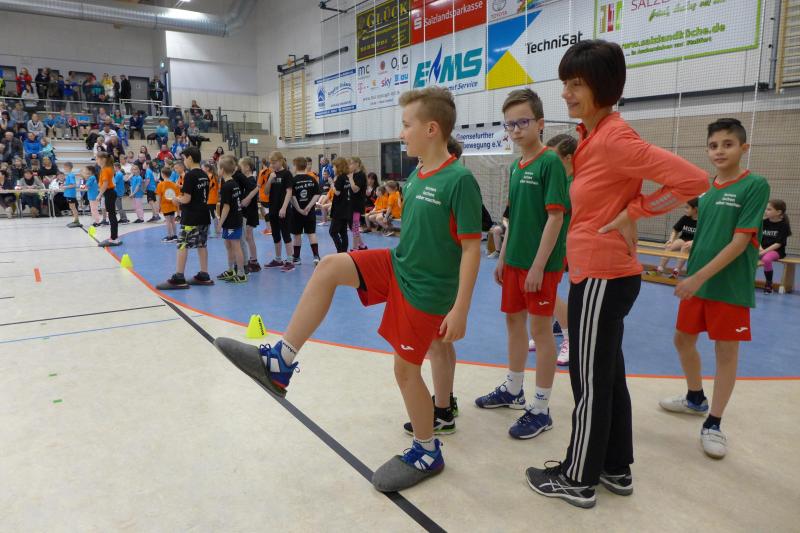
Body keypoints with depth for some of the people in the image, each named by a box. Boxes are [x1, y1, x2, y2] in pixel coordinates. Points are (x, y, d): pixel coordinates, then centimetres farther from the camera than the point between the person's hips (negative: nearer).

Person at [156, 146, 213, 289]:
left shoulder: (190, 175, -15)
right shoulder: (204, 175, 10)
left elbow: (187, 199, -18)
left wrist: (177, 199, 3)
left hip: (191, 218, -8)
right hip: (203, 216, 8)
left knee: (182, 245, -4)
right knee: (201, 244, 12)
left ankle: (179, 278, -3)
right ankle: (204, 276, 15)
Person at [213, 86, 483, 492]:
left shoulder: (459, 180, -19)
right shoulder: (416, 176, 6)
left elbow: (471, 249, -20)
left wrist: (460, 310, -21)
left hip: (426, 287, -8)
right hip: (397, 265, 8)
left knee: (405, 367, 2)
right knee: (329, 267, -7)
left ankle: (427, 452, 24)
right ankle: (280, 362, -3)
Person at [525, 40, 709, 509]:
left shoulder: (613, 138, -19)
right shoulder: (593, 136, 9)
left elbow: (693, 179, -23)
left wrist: (633, 214, -17)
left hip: (601, 277, -10)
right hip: (604, 273, 10)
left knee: (590, 382, 3)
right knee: (608, 375, 18)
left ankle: (579, 481, 20)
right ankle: (617, 469, 33)